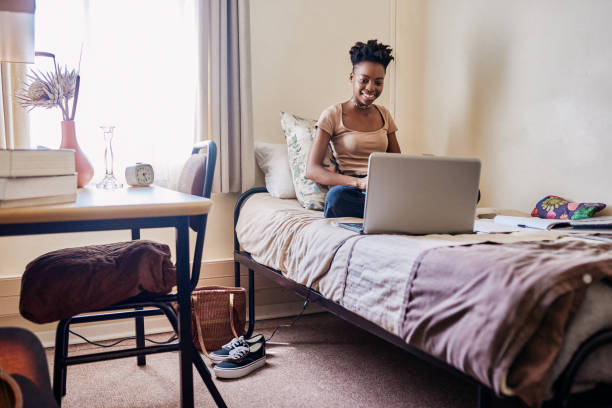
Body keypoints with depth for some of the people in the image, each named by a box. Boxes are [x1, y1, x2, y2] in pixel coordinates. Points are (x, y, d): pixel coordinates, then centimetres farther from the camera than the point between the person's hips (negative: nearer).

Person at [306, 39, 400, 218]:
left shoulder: (384, 114, 19)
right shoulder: (333, 115, 3)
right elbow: (312, 170, -7)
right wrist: (359, 182, -23)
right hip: (353, 191, -3)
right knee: (337, 195, -41)